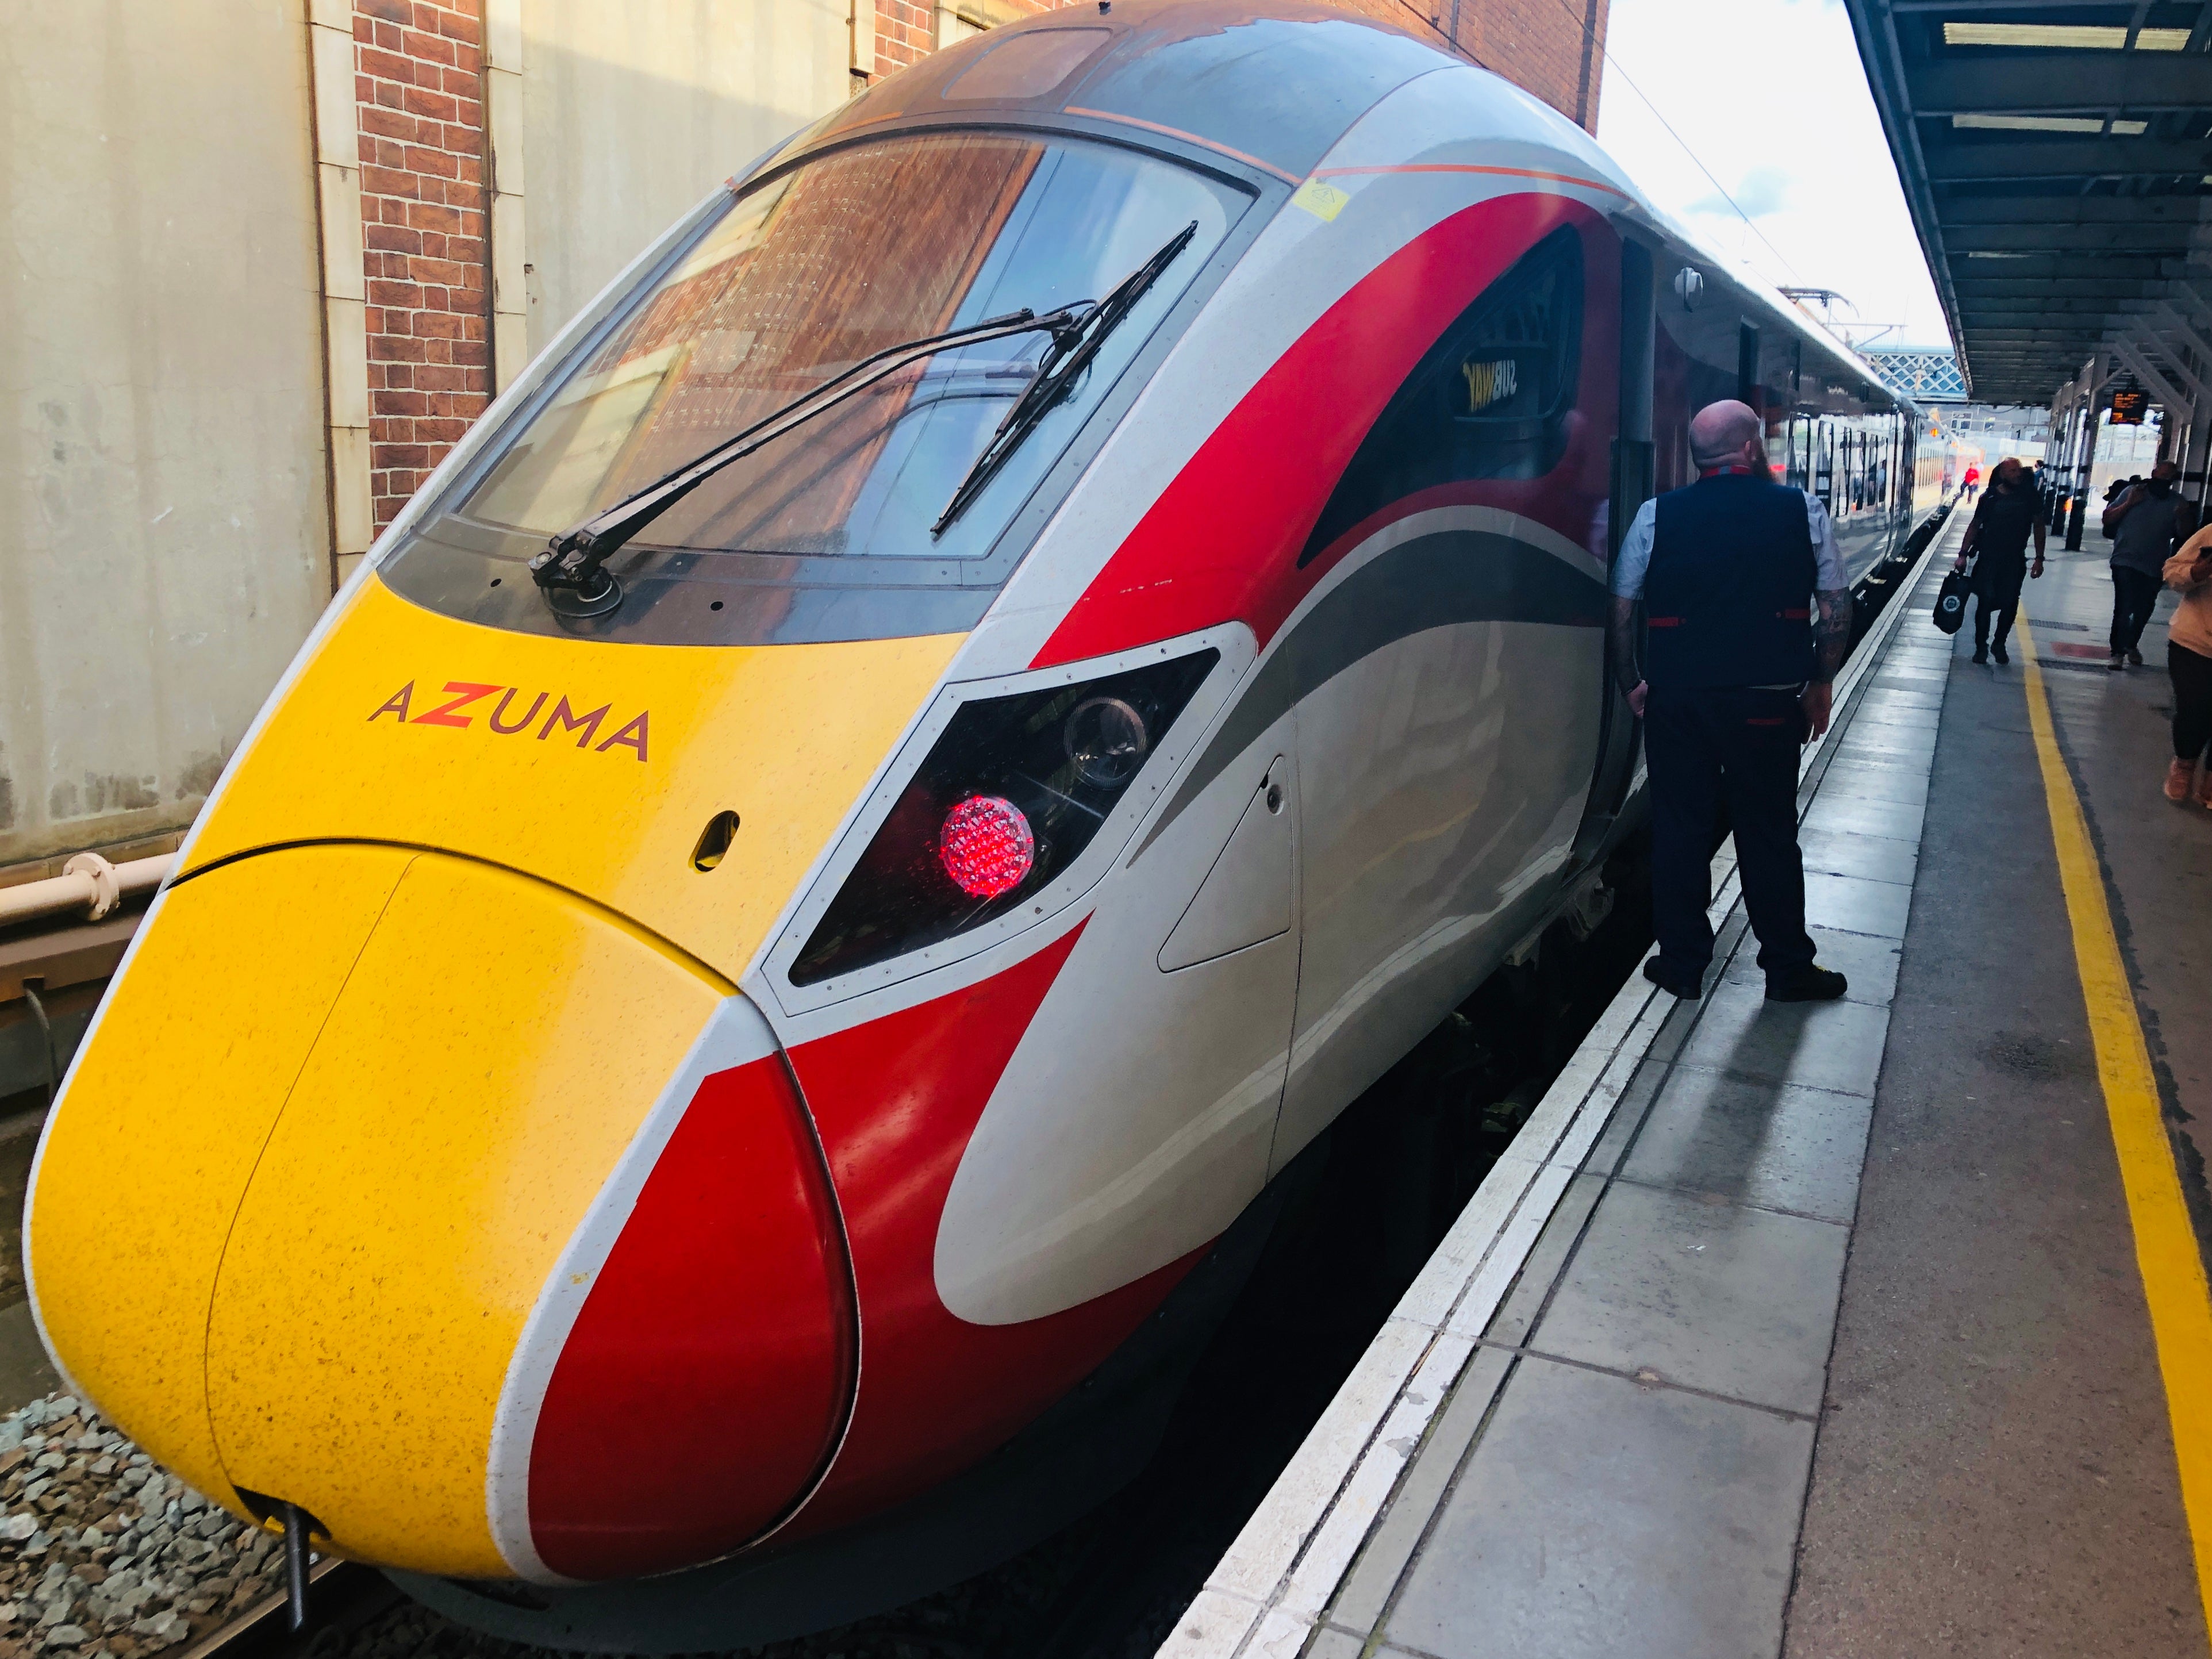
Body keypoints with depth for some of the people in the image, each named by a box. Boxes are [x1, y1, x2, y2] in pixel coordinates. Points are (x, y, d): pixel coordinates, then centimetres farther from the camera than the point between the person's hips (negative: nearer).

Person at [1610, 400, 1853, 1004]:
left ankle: (1682, 964, 19)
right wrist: (1821, 683, 13)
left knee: (1680, 830, 11)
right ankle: (1788, 968, 22)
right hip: (1767, 703, 0)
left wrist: (1631, 684, 13)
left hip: (1676, 699, 1)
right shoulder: (1803, 510, 0)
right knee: (1769, 833, 10)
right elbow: (1837, 607, 1)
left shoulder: (1657, 516, 0)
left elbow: (1621, 608, 2)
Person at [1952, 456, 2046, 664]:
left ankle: (1999, 644, 20)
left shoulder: (2029, 496, -1)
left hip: (2015, 561, 1)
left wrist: (2039, 558, 1)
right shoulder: (1990, 497, -2)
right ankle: (1981, 646, 10)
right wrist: (1963, 554, -2)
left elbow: (2038, 526, 5)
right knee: (1985, 603, 0)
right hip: (1988, 559, -1)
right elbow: (1975, 526, 4)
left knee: (2010, 605, 3)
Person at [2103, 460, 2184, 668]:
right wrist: (2128, 504, -14)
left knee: (2143, 611, 15)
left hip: (2154, 567, 3)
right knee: (2124, 608, -12)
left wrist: (2182, 517, -16)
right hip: (2125, 562, -3)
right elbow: (2107, 519, -1)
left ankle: (2131, 645, 37)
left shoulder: (2177, 502, 2)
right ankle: (2117, 653, -6)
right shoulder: (2134, 491, -2)